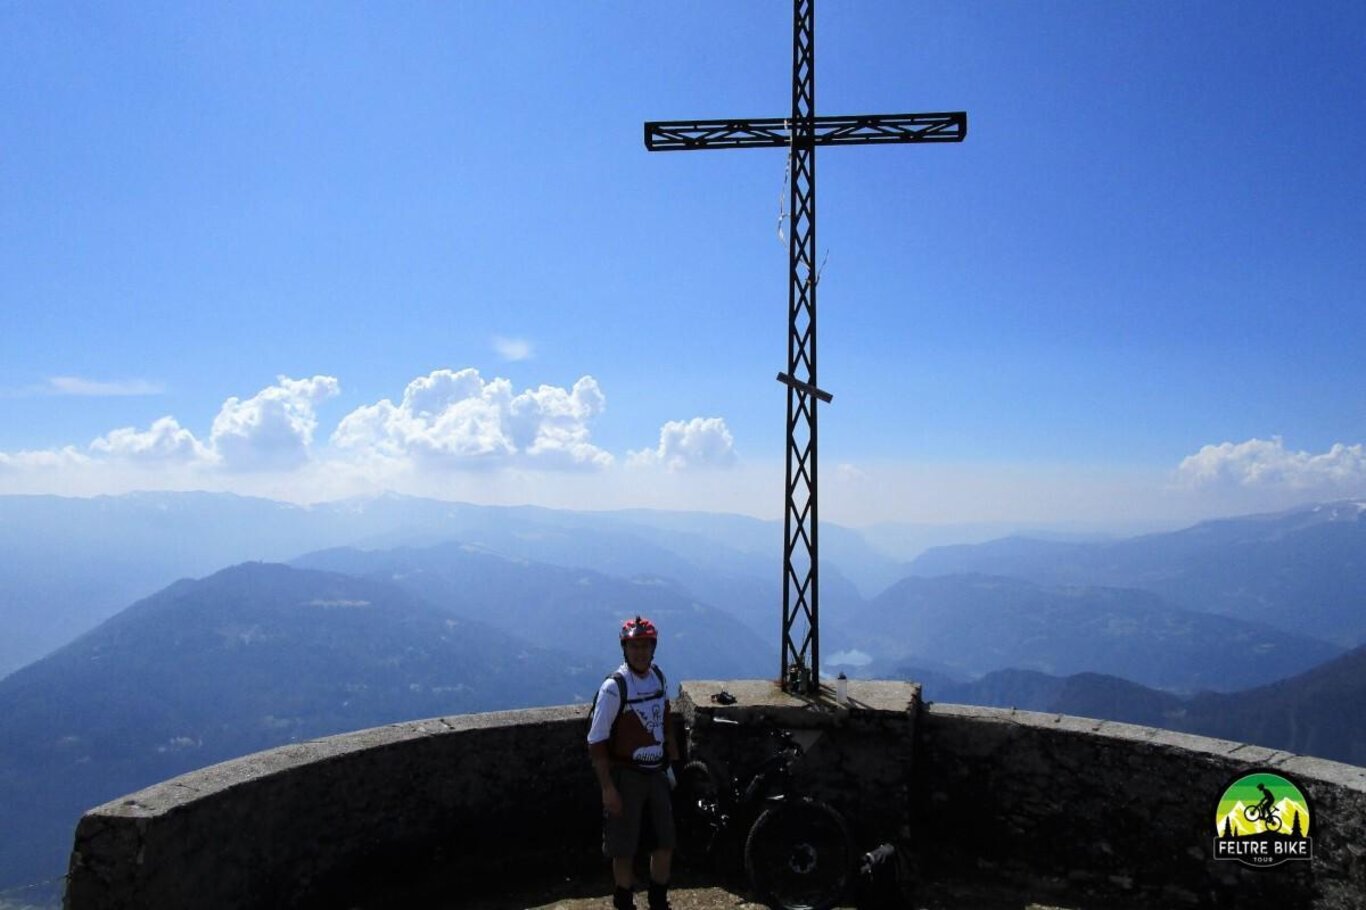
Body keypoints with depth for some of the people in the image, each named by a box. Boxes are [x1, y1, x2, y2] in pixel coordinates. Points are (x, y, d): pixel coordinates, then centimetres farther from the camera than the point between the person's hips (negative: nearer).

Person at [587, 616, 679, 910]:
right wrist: (607, 788, -18)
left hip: (656, 773, 6)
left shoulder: (659, 678, -1)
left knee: (666, 842, 14)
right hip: (626, 776, -6)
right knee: (624, 848, 7)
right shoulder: (614, 687, -20)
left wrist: (672, 763, 16)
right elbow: (596, 742, -17)